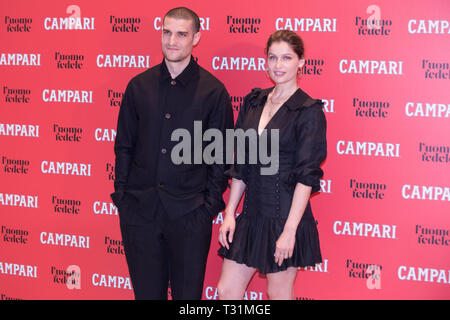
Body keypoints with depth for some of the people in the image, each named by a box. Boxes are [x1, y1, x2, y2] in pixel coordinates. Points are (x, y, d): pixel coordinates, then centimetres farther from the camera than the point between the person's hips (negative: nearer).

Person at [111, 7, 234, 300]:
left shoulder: (213, 91, -2)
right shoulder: (139, 86, 7)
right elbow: (123, 145, 11)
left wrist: (212, 202, -5)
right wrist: (121, 193, 4)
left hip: (189, 211, -2)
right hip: (139, 208, 3)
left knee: (188, 291, 6)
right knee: (146, 290, 10)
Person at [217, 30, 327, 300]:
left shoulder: (309, 111, -9)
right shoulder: (253, 102, 9)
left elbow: (306, 176, -13)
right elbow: (240, 166, 11)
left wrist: (289, 230, -18)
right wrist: (230, 214, 6)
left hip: (285, 214, -6)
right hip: (252, 214, 6)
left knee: (278, 293, 7)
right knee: (226, 291, 7)